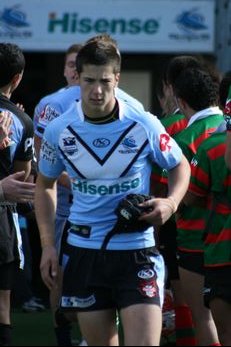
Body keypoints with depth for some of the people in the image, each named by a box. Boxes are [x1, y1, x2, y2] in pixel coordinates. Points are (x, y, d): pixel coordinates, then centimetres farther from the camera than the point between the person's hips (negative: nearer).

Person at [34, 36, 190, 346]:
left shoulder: (144, 125, -7)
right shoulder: (59, 131, -2)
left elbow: (180, 166, 9)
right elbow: (45, 184, 14)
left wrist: (171, 203, -11)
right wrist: (48, 245, 6)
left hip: (137, 251, -2)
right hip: (84, 250, 2)